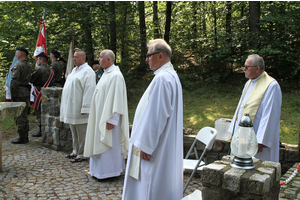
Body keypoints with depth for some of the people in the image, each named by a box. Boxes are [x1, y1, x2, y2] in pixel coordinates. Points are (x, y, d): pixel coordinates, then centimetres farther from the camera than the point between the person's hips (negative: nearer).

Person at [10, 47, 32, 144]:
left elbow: (14, 82, -18)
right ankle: (25, 136, 23)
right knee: (24, 115, 15)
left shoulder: (17, 66, -14)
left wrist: (12, 95, -12)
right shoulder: (29, 66, 13)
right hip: (27, 92, 9)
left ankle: (22, 137, 1)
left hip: (19, 93, -9)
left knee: (19, 116, -3)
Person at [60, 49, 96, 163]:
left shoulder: (87, 72, -14)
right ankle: (75, 151, 29)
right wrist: (66, 107, 20)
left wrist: (84, 108, -23)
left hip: (79, 109, -9)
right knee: (74, 132, 17)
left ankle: (81, 155, 9)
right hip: (71, 108, 10)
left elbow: (88, 91, -20)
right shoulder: (75, 70, 16)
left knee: (81, 133, 0)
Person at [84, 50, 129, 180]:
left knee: (108, 144, 0)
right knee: (99, 143, 15)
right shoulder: (106, 74, 13)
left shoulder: (116, 76, -18)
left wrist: (112, 120, -23)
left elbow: (117, 99, -22)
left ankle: (108, 171, 13)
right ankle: (100, 170, 26)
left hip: (108, 117, -10)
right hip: (100, 115, 10)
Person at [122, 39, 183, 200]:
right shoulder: (171, 75, 12)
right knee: (165, 184, 19)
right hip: (166, 145, 11)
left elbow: (156, 115, -24)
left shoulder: (162, 79, -21)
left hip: (157, 146, -11)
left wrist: (145, 145, -18)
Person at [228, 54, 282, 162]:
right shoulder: (249, 83, 13)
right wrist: (233, 132, 17)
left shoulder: (271, 86, -14)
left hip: (254, 137, -8)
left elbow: (270, 116, -18)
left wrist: (260, 141, -21)